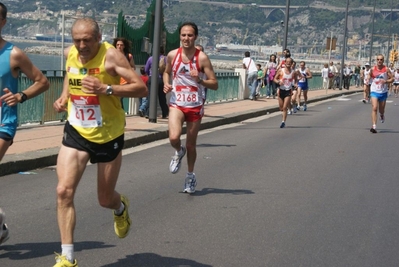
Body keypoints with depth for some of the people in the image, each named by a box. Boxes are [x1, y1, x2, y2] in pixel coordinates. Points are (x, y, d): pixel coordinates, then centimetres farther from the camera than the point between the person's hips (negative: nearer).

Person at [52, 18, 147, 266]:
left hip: (108, 136, -3)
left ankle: (121, 207, 51)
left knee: (105, 199, 11)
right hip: (76, 132, 3)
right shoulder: (70, 53, -2)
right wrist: (64, 97, 5)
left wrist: (106, 88, -34)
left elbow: (141, 88, -24)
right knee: (64, 190, -14)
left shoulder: (111, 55, -19)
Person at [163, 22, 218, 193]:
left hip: (195, 106, -1)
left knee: (191, 144, 9)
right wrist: (166, 84, -2)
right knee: (174, 137, -22)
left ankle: (190, 175, 31)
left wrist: (199, 80, -28)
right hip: (177, 104, 1)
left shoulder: (202, 58, -11)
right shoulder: (172, 55, -2)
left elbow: (214, 84, -9)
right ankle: (179, 152, 15)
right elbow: (167, 72, 19)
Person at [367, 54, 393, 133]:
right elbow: (369, 76, 17)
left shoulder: (386, 69, -6)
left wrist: (386, 81, -21)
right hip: (374, 91, 0)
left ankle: (382, 115, 53)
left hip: (383, 92, 0)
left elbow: (392, 79, -3)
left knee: (381, 110, 14)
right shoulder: (373, 69, -2)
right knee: (374, 108, -17)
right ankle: (374, 126, -21)